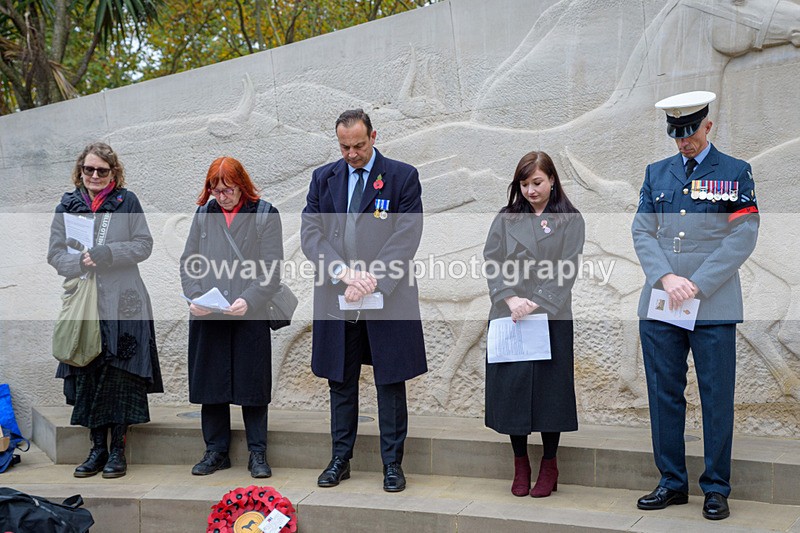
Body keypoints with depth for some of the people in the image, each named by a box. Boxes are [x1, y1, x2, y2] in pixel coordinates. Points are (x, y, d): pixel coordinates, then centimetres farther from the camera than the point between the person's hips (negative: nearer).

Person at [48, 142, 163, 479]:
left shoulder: (127, 202, 2)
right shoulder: (68, 205, 9)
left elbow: (144, 245, -2)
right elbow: (55, 254, 7)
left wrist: (105, 254, -14)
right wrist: (80, 262, -13)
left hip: (122, 303, -3)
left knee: (120, 375, -2)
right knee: (87, 375, 4)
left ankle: (117, 449, 7)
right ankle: (98, 447, 15)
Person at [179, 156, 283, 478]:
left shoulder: (265, 216, 0)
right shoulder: (204, 214, 11)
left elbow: (272, 270, -5)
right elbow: (188, 262, 11)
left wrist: (248, 300, -18)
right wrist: (194, 297, -5)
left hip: (250, 317, -3)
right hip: (206, 318, 4)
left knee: (252, 383, 3)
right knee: (210, 383, 8)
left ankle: (257, 454, 15)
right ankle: (216, 452, 21)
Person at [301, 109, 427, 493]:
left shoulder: (403, 177, 0)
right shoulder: (323, 178, 9)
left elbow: (406, 236, -9)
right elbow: (311, 233, 0)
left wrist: (371, 281, -19)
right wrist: (345, 272, -16)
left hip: (387, 298, -3)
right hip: (336, 298, 3)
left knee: (391, 383, 4)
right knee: (341, 382, 11)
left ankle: (392, 463, 15)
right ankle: (340, 459, 23)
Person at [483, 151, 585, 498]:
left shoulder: (569, 220, 4)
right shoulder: (506, 219, 11)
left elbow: (565, 271, -4)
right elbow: (492, 261, 1)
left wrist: (537, 303, -15)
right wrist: (510, 299, -13)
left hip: (551, 318, -2)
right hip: (509, 317, 2)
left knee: (549, 388, 1)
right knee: (511, 388, 3)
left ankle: (549, 466, 15)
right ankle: (520, 466, 16)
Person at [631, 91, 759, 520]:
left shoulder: (736, 173, 3)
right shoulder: (656, 173, 14)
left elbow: (743, 236, -5)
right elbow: (642, 231, 7)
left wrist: (696, 285, -12)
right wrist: (666, 278, -10)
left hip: (714, 306, -3)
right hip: (659, 305, 3)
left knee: (717, 398, 2)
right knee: (664, 395, 7)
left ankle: (716, 489, 13)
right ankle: (672, 483, 18)